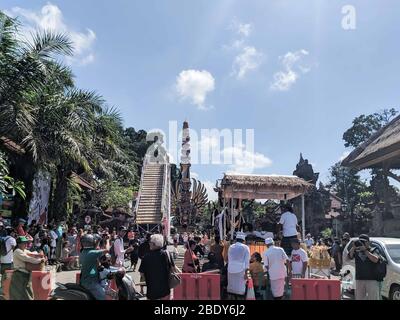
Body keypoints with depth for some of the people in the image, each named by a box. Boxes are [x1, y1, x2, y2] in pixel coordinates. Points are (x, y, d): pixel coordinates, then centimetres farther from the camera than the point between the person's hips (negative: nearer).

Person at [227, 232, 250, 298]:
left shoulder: (231, 247, 8)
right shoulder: (245, 247, -1)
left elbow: (229, 259, 13)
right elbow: (247, 261, -4)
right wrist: (246, 273, -2)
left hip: (231, 270, 3)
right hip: (241, 270, -3)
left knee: (231, 289, 9)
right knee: (240, 289, 0)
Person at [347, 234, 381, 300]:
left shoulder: (374, 250, 1)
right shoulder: (357, 252, 9)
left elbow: (375, 260, -17)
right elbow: (349, 257, -6)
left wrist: (365, 250, -18)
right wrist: (353, 248, -18)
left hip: (372, 280, -3)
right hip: (359, 280, 4)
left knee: (373, 297, 0)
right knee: (359, 297, 12)